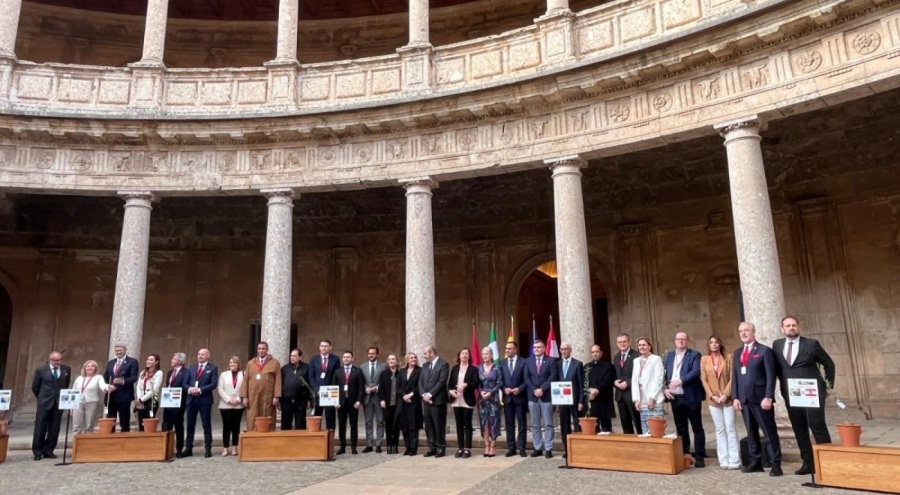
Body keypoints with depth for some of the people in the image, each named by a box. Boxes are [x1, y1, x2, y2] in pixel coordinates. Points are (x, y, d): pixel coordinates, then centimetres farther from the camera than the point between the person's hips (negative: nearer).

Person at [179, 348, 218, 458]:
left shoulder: (213, 368, 0)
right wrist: (189, 388, -12)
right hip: (191, 399, 4)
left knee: (207, 425, 2)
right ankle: (188, 449, 15)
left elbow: (214, 384, -10)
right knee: (190, 425, 8)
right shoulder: (191, 368, 15)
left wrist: (200, 389, -18)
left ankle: (208, 449, 8)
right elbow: (184, 383, 10)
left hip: (205, 400, -4)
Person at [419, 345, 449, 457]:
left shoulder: (443, 364, -7)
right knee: (428, 425, 9)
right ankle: (432, 447, 17)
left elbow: (442, 382, -15)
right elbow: (420, 381, 10)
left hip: (438, 400, -7)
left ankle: (441, 448, 9)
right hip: (426, 400, 7)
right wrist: (424, 394, -6)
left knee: (439, 425, -1)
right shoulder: (425, 366, 16)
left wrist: (430, 394, -17)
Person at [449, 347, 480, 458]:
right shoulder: (454, 368, 11)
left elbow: (476, 383, -10)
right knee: (459, 424, 8)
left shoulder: (473, 369, -1)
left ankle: (467, 449, 5)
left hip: (467, 401, -4)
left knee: (467, 424, 1)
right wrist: (450, 390, -9)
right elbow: (449, 383, 10)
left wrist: (466, 385, -25)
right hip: (456, 401, 4)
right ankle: (460, 448, 14)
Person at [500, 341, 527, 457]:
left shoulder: (523, 362, -1)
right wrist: (504, 389, -9)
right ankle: (511, 448, 13)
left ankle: (521, 448, 8)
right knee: (509, 423, 7)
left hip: (520, 396, -3)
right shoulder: (502, 363, 10)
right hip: (507, 397, 3)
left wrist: (519, 389, -15)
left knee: (521, 423, 2)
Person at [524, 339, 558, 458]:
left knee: (548, 424, 1)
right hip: (532, 396, 3)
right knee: (535, 425, 6)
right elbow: (526, 378, 4)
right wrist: (534, 390, -9)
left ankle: (548, 449, 6)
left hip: (546, 396, -3)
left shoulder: (551, 360, 1)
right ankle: (538, 448, 13)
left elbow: (553, 377, -8)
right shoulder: (528, 361, 11)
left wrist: (542, 389, -15)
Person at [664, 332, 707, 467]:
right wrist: (665, 388, -3)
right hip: (675, 397, 5)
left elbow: (696, 371, -18)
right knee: (680, 428, 12)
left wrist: (681, 380, -26)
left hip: (691, 397, -5)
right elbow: (665, 374, 12)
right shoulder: (669, 356, 14)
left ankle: (699, 456, 7)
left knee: (697, 427, 1)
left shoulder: (694, 355, -3)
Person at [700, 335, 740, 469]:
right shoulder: (704, 359, 6)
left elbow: (732, 378, -4)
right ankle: (724, 460, 9)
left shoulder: (728, 358, 1)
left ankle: (734, 460, 3)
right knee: (720, 430, 6)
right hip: (713, 399, 2)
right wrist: (712, 396, -7)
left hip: (727, 398, -2)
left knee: (730, 429, -1)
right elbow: (703, 379, 3)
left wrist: (726, 394, -13)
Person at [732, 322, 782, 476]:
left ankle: (776, 464, 7)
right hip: (744, 399, 6)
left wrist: (768, 397, -16)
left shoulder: (764, 351, -4)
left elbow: (770, 376, -9)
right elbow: (734, 376, 13)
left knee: (770, 432, 1)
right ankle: (755, 462, 19)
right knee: (751, 432, 11)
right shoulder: (737, 352, 14)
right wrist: (735, 397, 5)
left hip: (760, 398, -6)